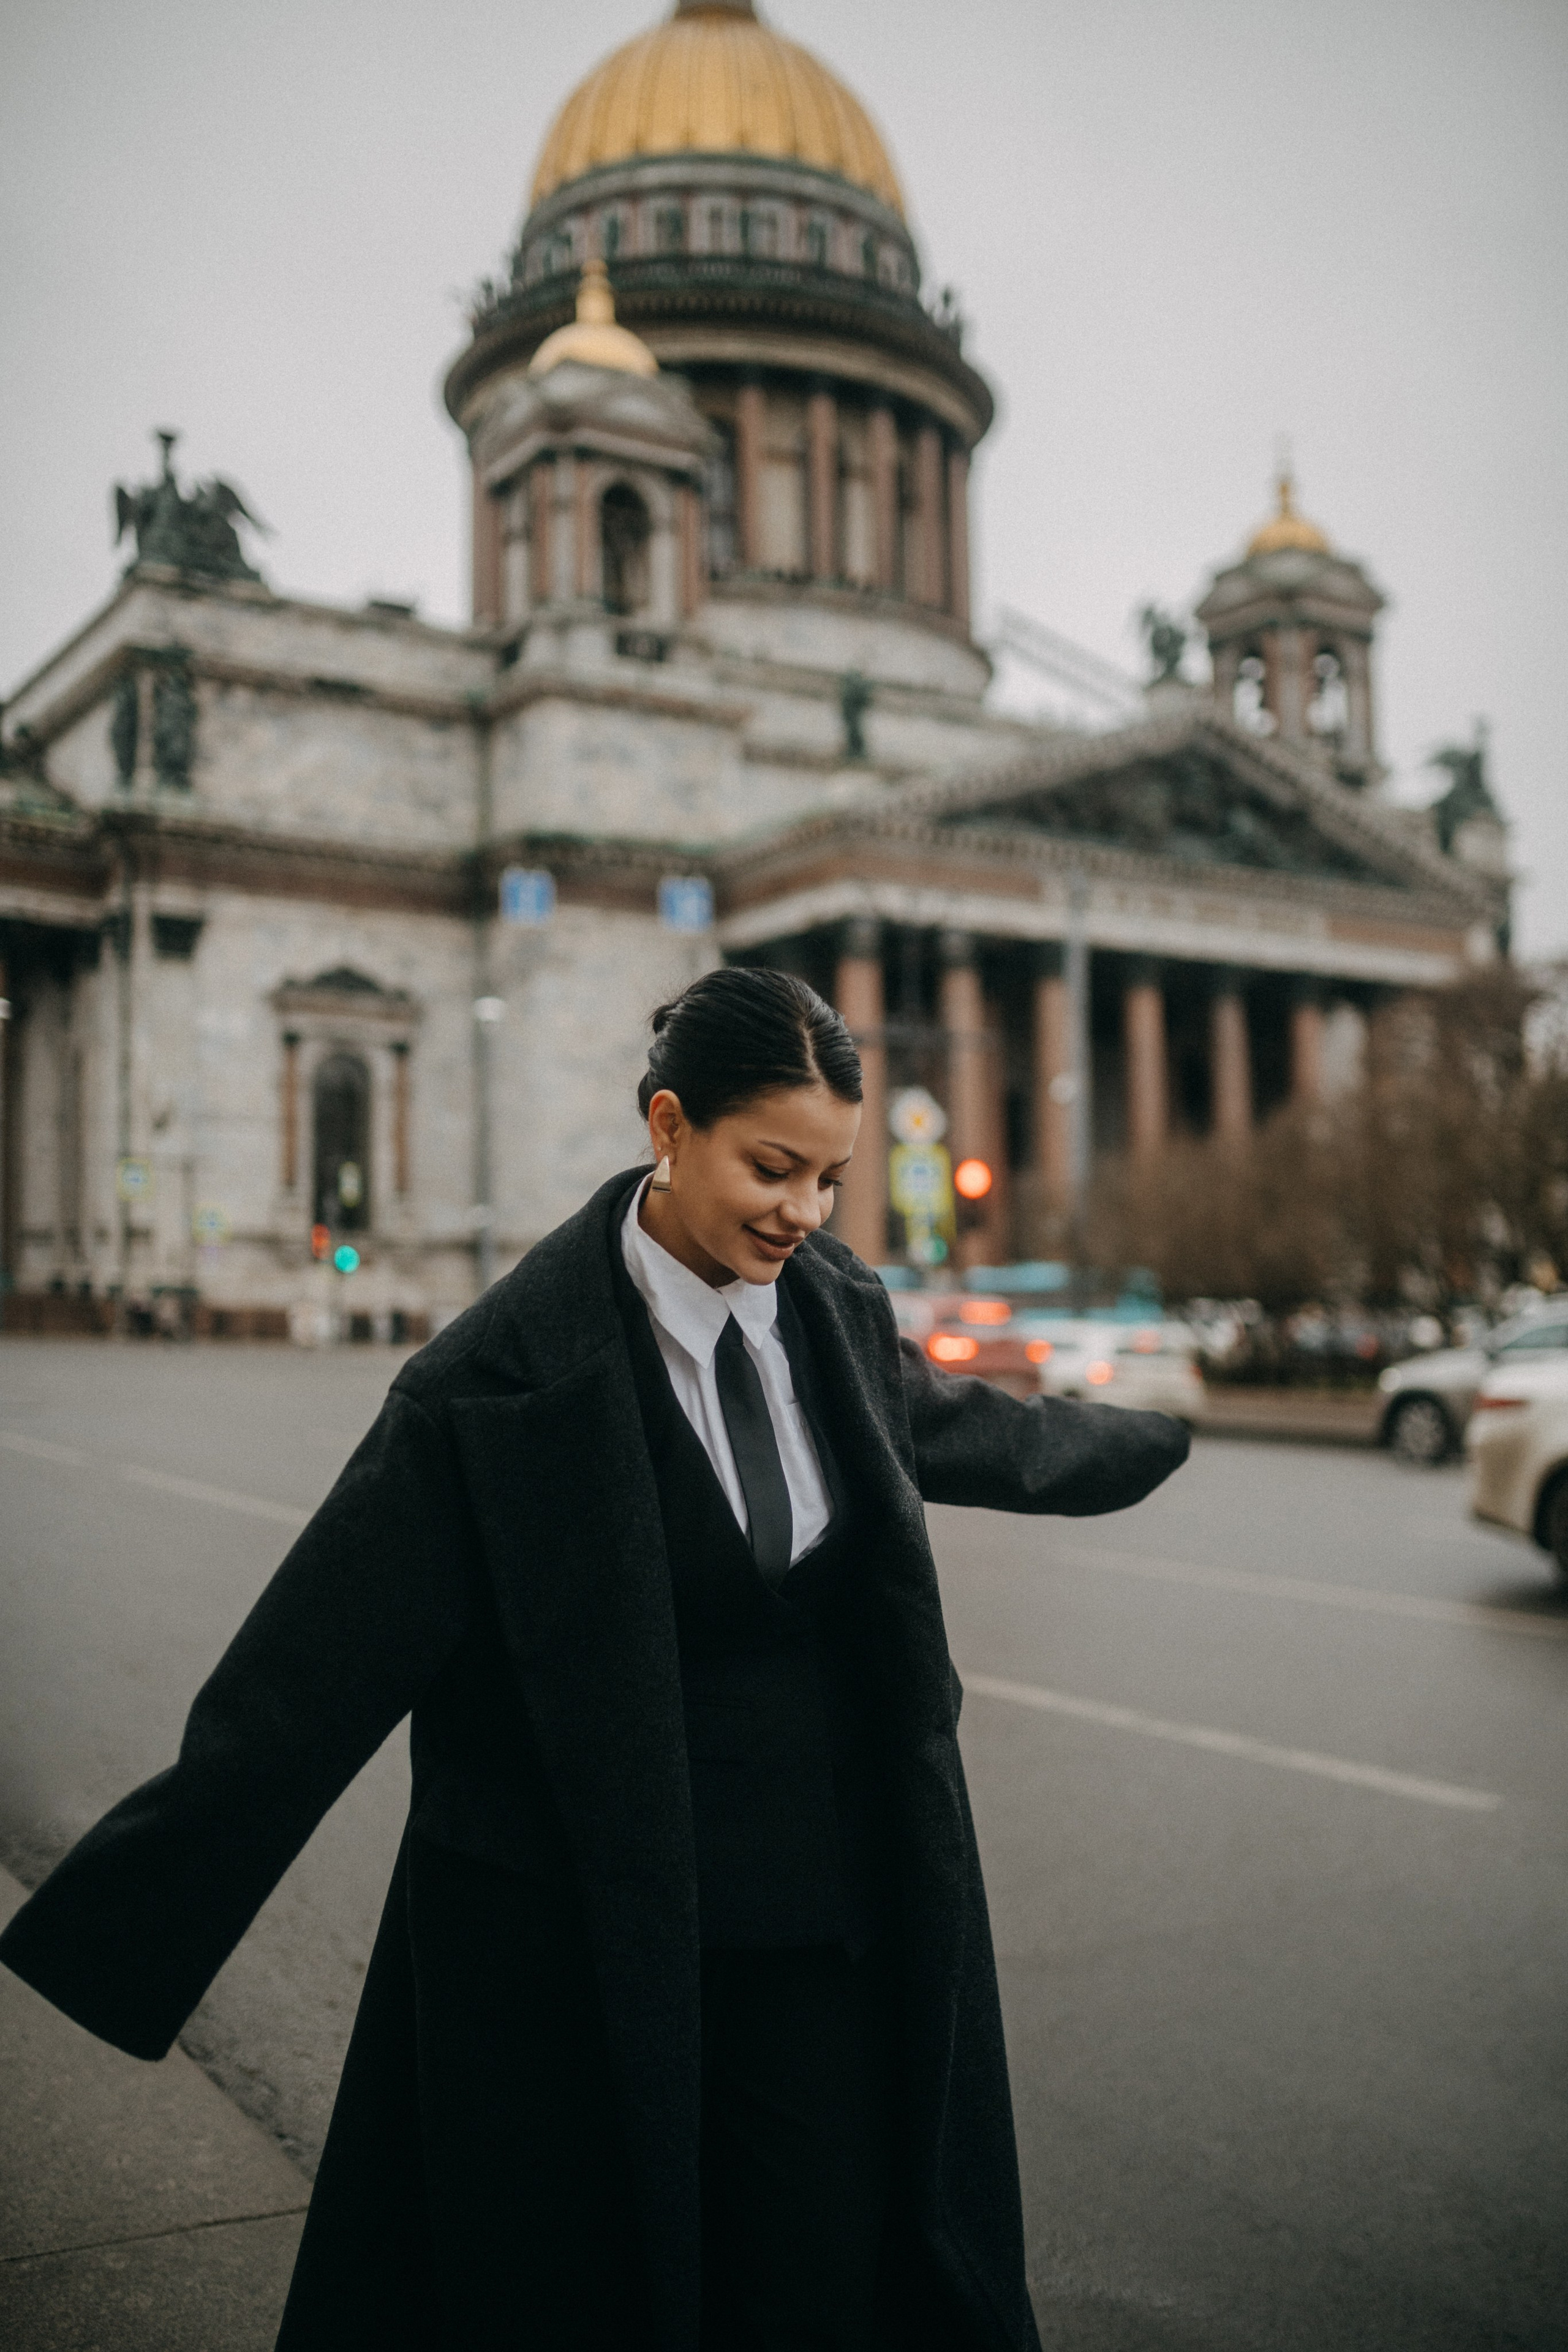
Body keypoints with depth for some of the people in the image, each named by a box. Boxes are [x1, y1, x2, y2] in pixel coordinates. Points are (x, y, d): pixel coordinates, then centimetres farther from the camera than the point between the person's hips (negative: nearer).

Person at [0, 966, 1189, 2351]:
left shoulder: (840, 1314, -1)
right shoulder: (509, 1374, -19)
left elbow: (967, 1429, 21)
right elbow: (316, 1663, -18)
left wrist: (1151, 1441, 38)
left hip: (824, 1930, 5)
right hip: (584, 1942, -4)